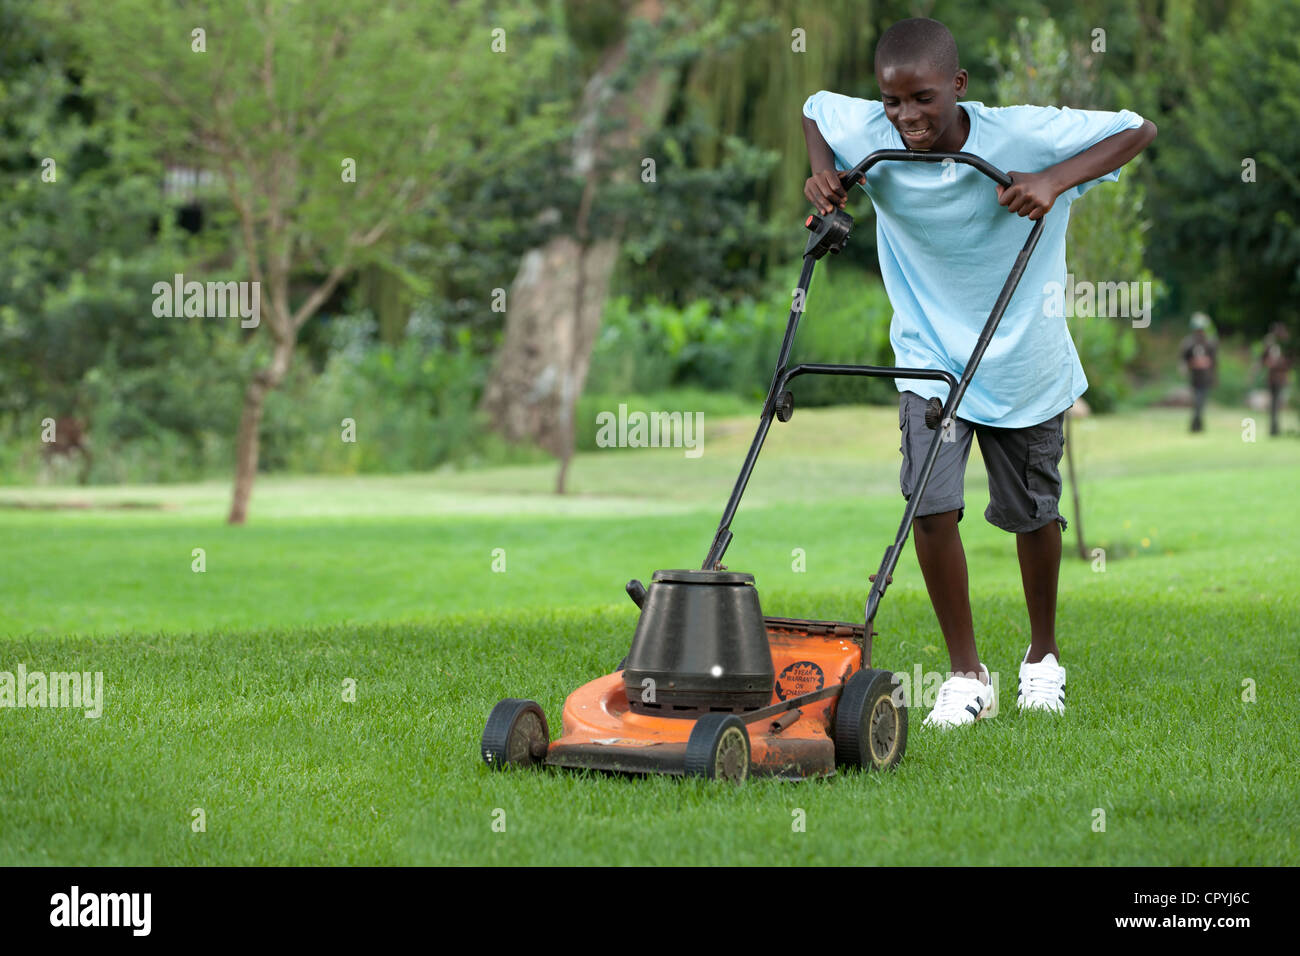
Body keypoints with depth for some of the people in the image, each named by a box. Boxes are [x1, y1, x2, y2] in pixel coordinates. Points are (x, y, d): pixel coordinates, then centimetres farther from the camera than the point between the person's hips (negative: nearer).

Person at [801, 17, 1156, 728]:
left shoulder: (1022, 136, -22)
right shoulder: (869, 137, -15)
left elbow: (1139, 128, -16)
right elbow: (814, 106, 7)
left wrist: (1055, 181, -29)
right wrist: (822, 173, -12)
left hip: (1023, 359, -1)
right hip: (930, 356, 1)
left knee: (1031, 512, 12)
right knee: (932, 504, -16)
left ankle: (1043, 657, 37)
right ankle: (965, 674, -1)